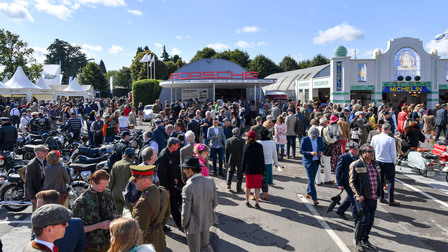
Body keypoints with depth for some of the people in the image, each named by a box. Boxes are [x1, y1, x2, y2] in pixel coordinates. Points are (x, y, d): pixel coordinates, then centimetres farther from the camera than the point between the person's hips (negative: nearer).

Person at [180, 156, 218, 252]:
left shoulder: (188, 188, -30)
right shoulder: (210, 181, -12)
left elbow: (186, 214, -21)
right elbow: (215, 203, 0)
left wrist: (184, 225, -2)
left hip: (194, 225, -5)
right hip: (207, 221, 5)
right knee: (205, 244, 29)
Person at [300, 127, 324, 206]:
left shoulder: (319, 139, 5)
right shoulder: (305, 140, -8)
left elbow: (322, 148, 14)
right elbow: (301, 151, -8)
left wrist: (321, 153, -10)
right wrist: (310, 153, -23)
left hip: (316, 162, 5)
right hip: (308, 162, -5)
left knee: (312, 178, 15)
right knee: (311, 179, -8)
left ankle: (308, 193, 33)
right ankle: (314, 198, -8)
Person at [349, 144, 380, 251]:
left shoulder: (375, 164, 9)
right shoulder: (356, 165, -12)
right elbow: (352, 182, -11)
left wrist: (378, 193, 15)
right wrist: (358, 195, -16)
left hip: (373, 198, 7)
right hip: (362, 198, -6)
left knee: (371, 220, 13)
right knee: (364, 219, -4)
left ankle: (365, 240, 30)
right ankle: (357, 240, 17)